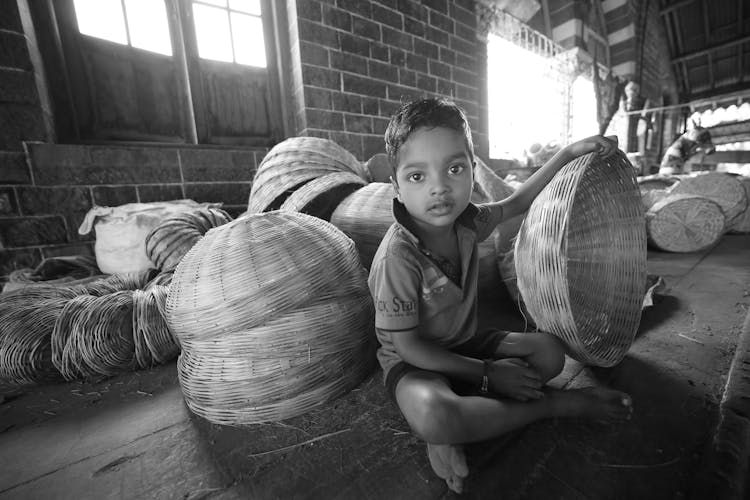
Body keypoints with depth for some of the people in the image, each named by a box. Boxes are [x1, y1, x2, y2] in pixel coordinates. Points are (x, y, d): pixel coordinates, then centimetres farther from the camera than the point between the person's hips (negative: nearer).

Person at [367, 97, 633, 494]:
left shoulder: (466, 220, -8)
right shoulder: (397, 257, -30)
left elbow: (517, 201, 12)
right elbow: (408, 346, -23)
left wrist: (570, 151, 9)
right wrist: (487, 374, -18)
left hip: (463, 344, 7)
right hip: (415, 362, -6)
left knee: (550, 350, -4)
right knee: (430, 414, -37)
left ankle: (450, 428, -10)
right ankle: (556, 405, -10)